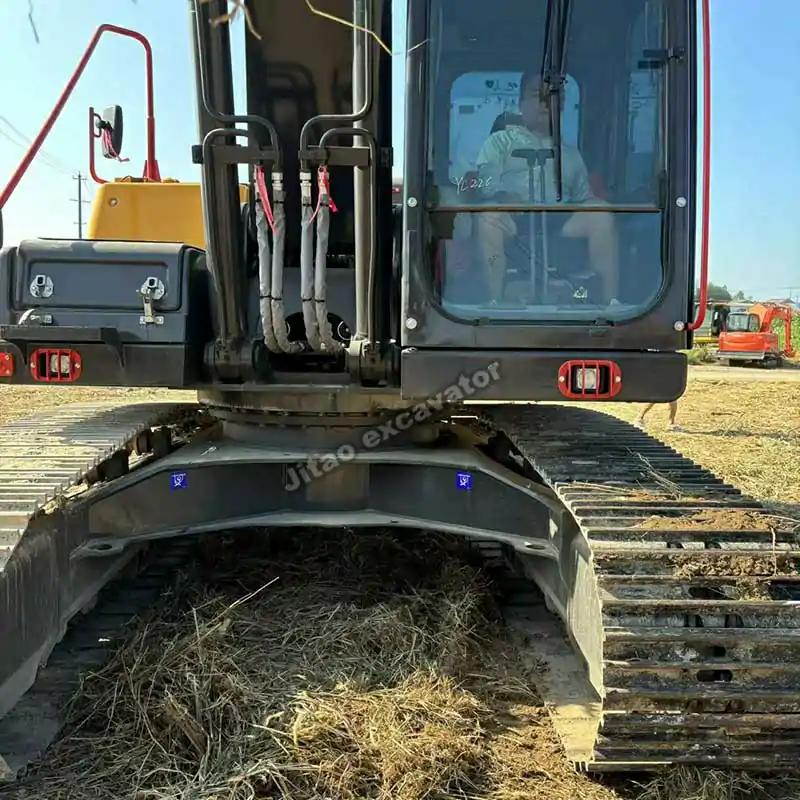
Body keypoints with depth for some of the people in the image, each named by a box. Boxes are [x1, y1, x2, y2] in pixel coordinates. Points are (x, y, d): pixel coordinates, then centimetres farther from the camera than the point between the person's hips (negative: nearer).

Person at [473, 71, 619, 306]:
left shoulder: (571, 153, 32)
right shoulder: (501, 140, 22)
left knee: (600, 212, -26)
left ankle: (610, 299, -33)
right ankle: (495, 300, -40)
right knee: (490, 214, -35)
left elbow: (584, 198, 22)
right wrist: (508, 198, -19)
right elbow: (487, 185, 4)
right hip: (514, 221, -2)